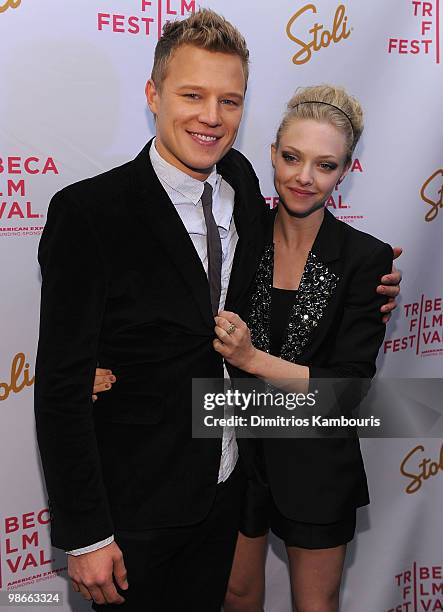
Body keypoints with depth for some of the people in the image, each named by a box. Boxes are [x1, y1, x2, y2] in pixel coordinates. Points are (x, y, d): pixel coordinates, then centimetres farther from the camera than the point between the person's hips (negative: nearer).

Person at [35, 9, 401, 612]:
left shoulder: (243, 182, -3)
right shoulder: (87, 212, -21)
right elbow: (63, 387, -18)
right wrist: (86, 535, -16)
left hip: (227, 487, 6)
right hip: (136, 510, -5)